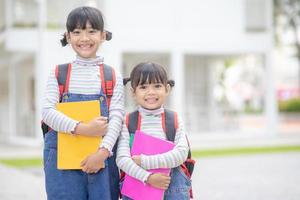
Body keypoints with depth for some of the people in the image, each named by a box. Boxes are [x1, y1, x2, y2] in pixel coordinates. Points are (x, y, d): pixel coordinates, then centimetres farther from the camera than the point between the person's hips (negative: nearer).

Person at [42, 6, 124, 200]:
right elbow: (48, 111, -4)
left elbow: (116, 117, -3)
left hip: (102, 158, 0)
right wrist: (83, 129, -18)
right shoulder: (59, 74, 6)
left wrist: (103, 151, -18)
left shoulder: (113, 76, 5)